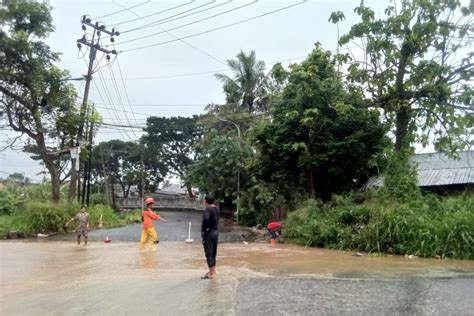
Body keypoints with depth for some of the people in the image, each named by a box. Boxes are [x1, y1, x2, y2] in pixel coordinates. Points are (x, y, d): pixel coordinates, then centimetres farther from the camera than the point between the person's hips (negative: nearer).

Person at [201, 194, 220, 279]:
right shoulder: (217, 209, 7)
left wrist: (204, 229, -21)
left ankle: (211, 273, 3)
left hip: (208, 233, -8)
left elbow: (206, 219, -34)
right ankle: (213, 271, 26)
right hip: (216, 232, 8)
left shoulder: (207, 210, -18)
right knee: (213, 253, 17)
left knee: (209, 253, -1)